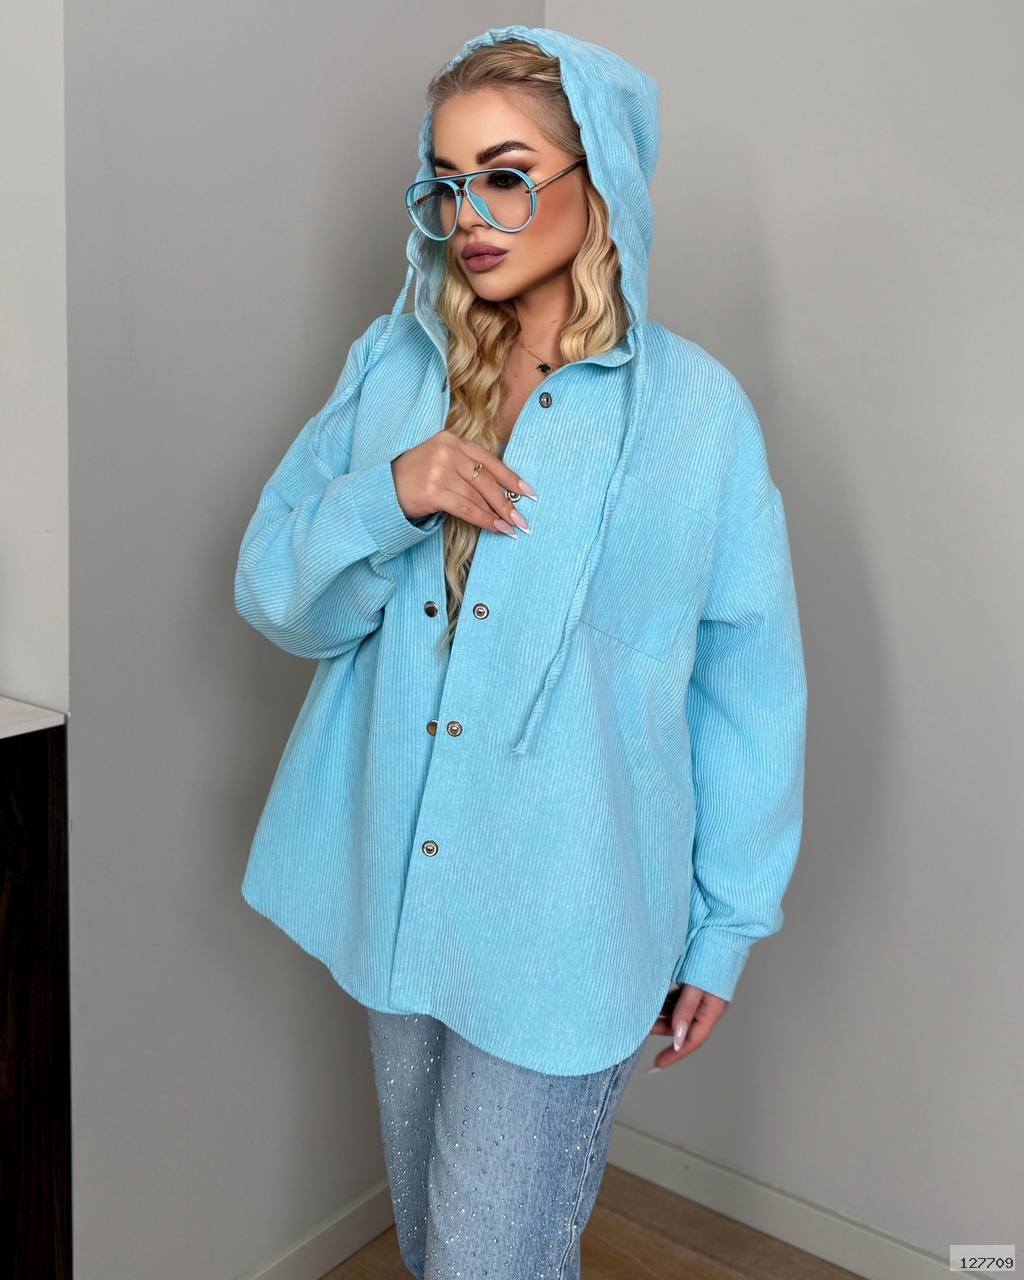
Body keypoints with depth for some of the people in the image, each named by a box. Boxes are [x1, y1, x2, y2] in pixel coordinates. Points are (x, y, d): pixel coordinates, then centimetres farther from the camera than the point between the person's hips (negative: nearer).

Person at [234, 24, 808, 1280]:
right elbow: (275, 597, 0)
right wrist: (386, 498, -20)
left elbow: (749, 691, -4)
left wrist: (723, 928, -1)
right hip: (394, 888, 5)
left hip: (563, 922, -4)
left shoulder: (693, 410, -10)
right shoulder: (388, 365, 0)